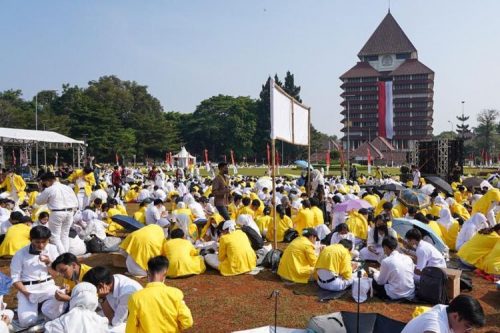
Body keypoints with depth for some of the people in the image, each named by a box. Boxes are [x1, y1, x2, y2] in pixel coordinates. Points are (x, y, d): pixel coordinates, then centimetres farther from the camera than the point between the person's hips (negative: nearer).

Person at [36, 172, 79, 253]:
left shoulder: (49, 190, -8)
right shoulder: (68, 188, 9)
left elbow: (38, 201, 4)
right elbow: (76, 203, 10)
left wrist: (42, 190, 11)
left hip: (57, 213, -6)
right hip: (69, 213, 6)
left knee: (55, 236, 2)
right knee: (65, 235, 16)